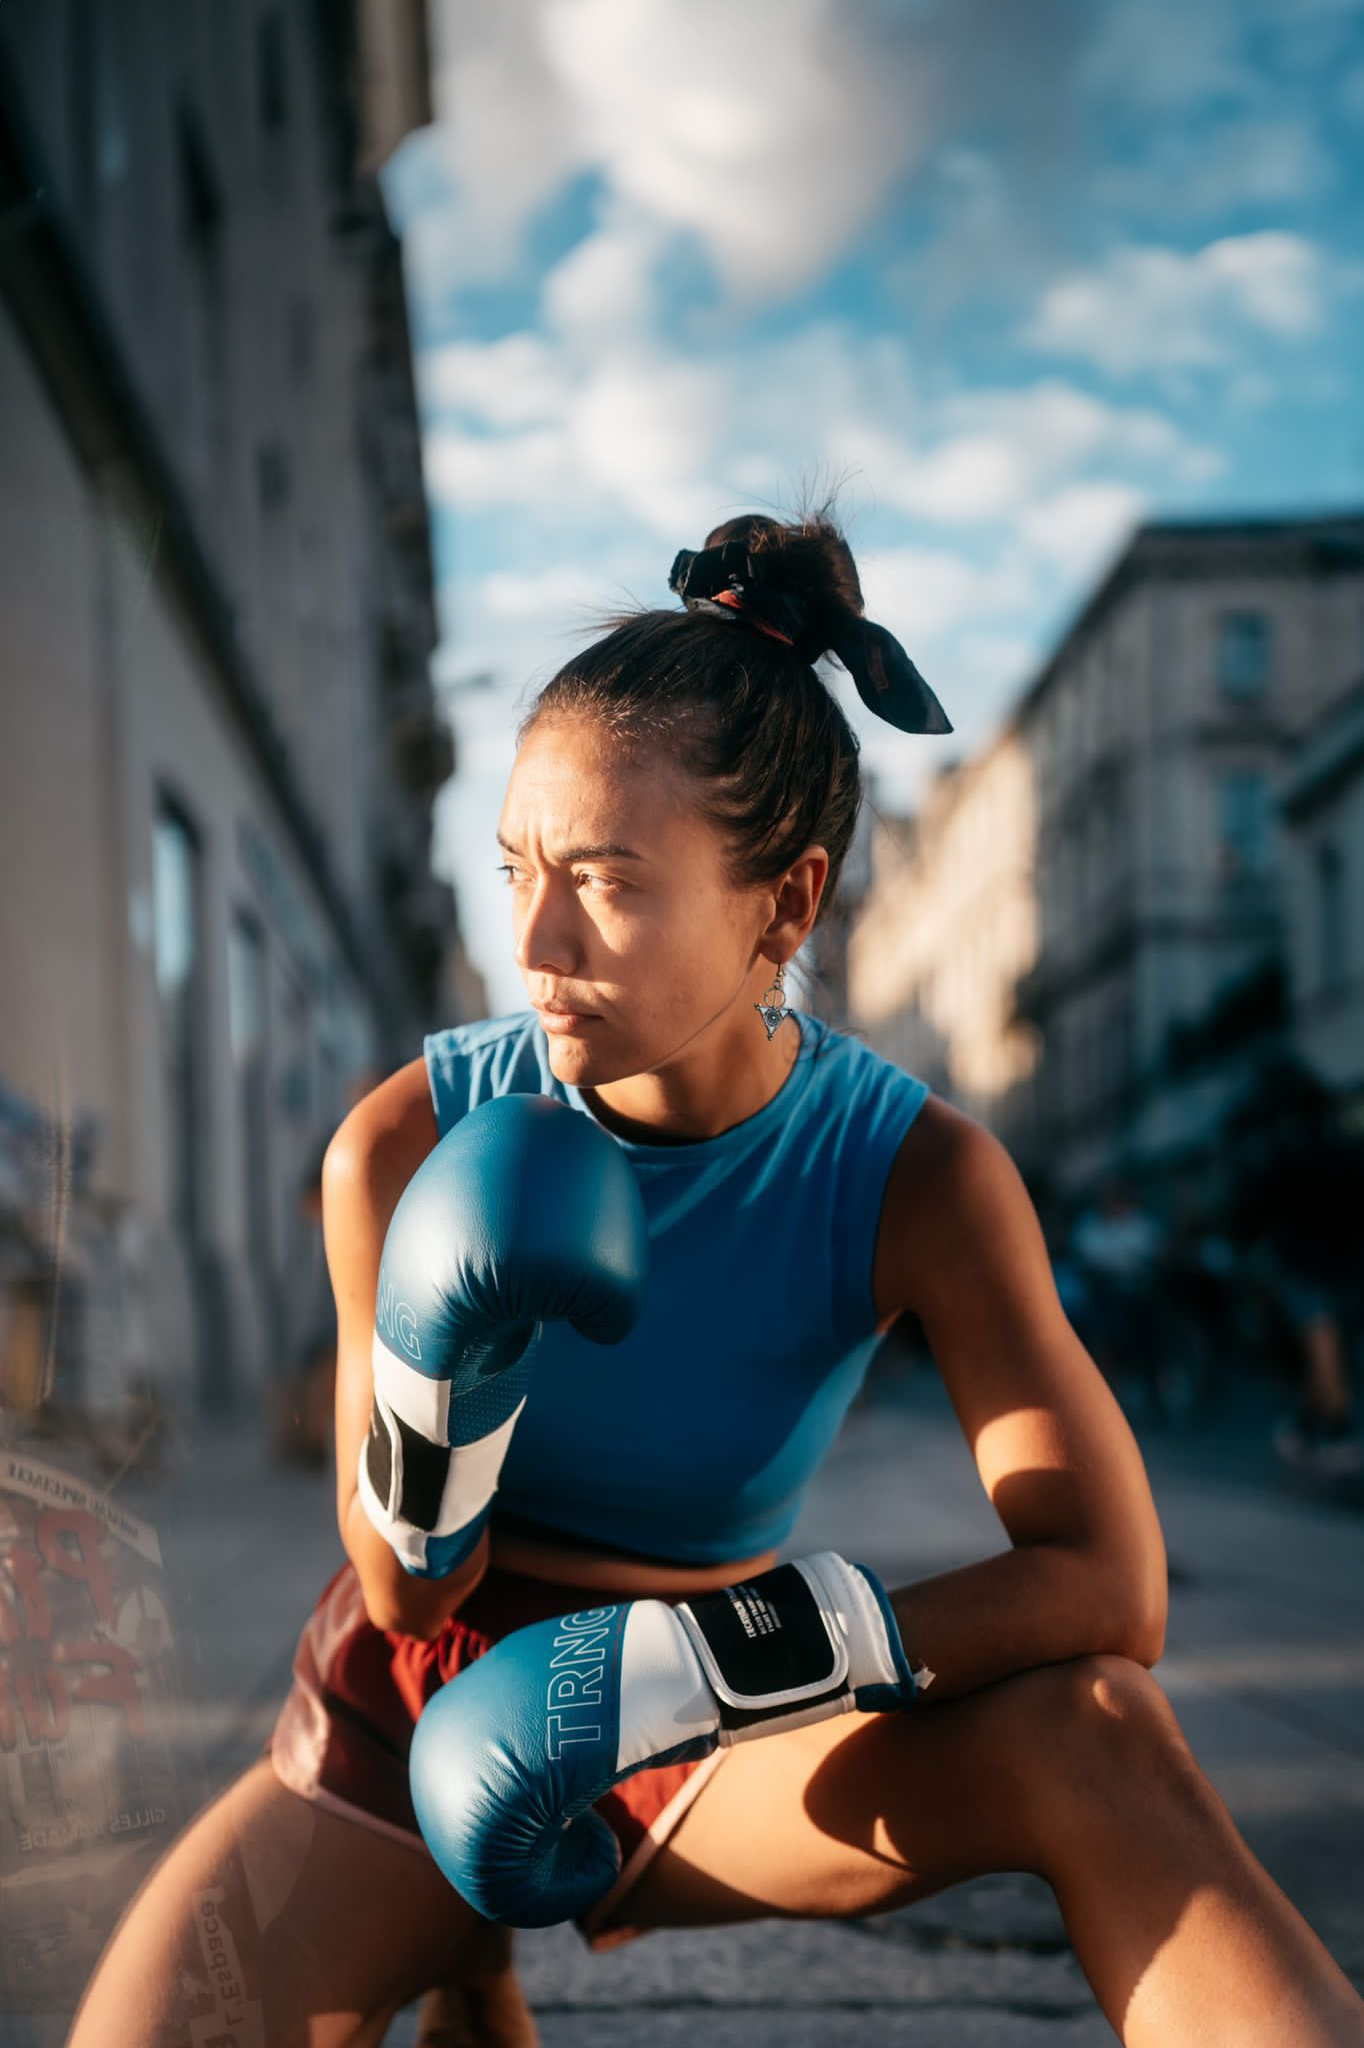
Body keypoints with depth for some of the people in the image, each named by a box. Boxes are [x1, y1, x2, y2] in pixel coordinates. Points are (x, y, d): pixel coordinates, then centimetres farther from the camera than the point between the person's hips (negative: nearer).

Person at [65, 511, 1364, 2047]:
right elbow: (410, 1594, -8)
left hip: (695, 1745, -1)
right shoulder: (409, 1148, -15)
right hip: (410, 1714, 2)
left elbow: (1108, 1586, -23)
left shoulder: (921, 1178, -15)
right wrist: (439, 1380, -32)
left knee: (1093, 1735, -30)